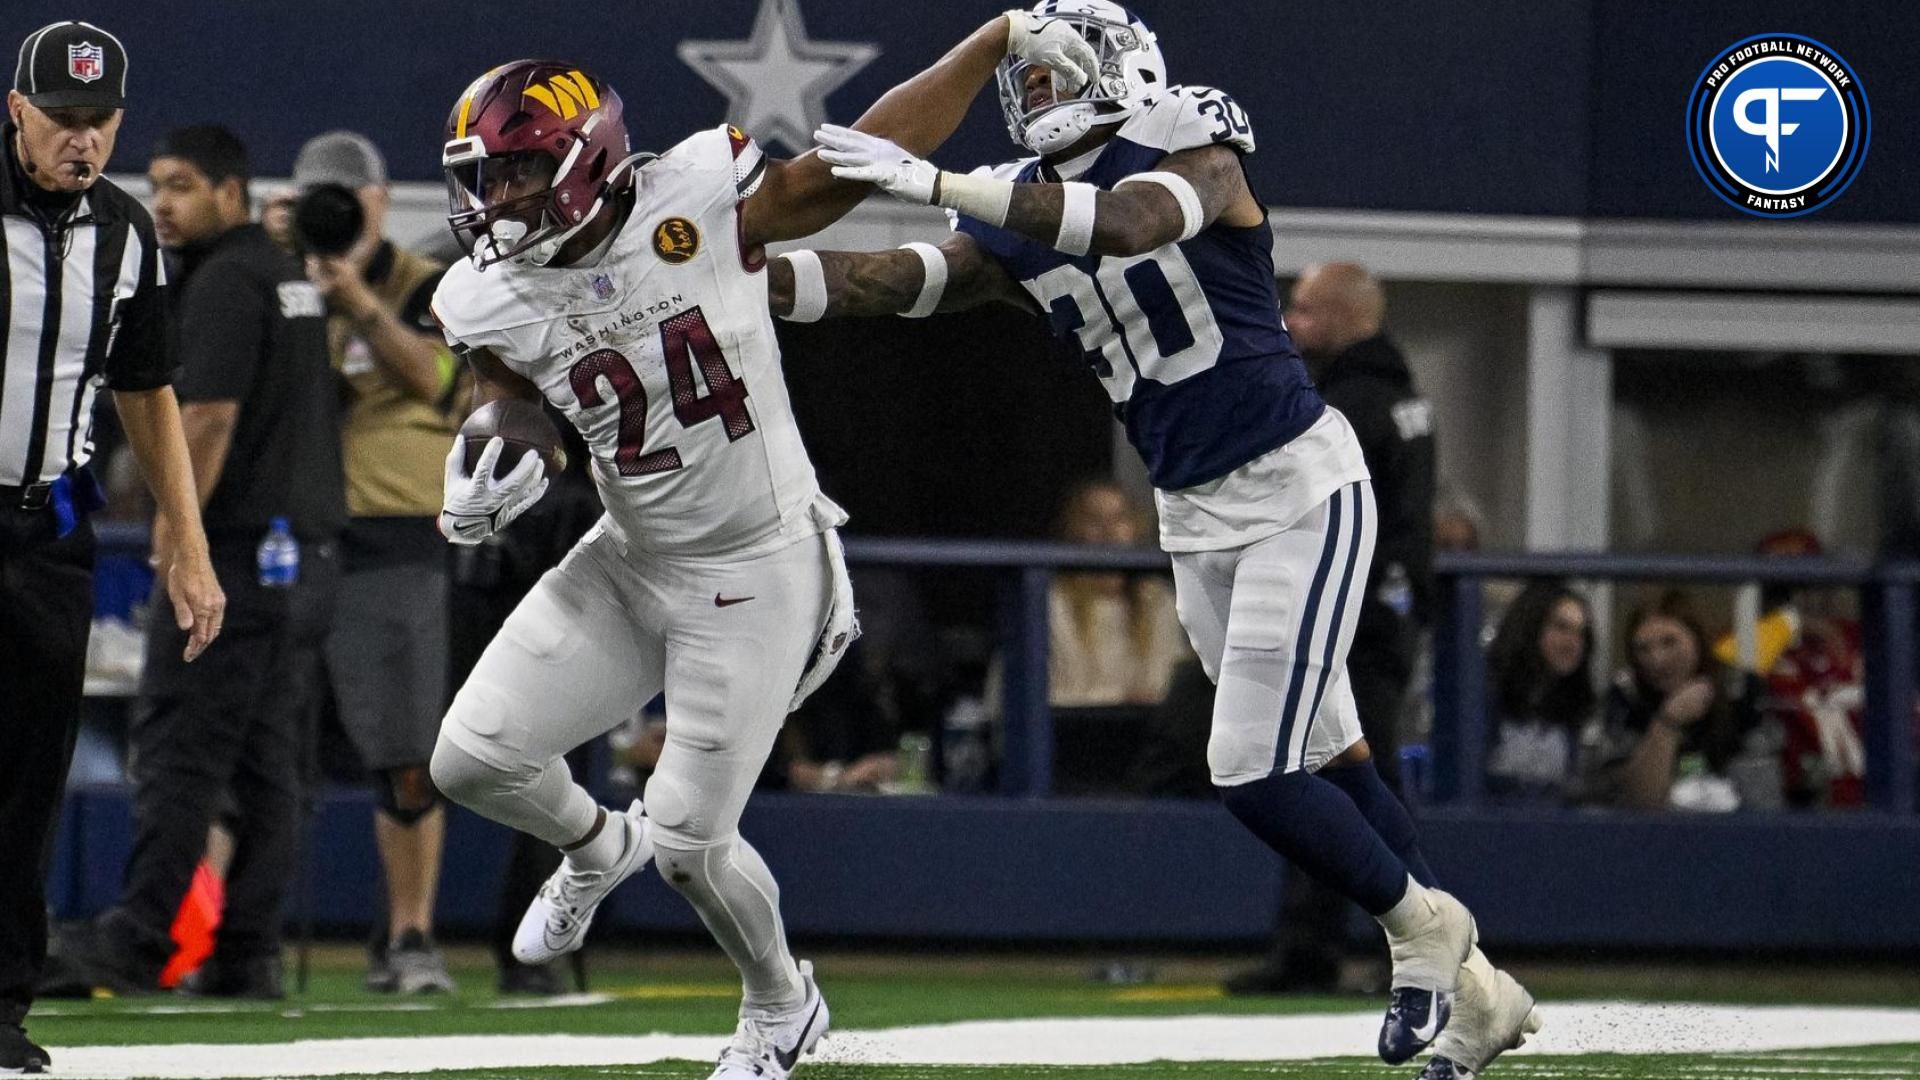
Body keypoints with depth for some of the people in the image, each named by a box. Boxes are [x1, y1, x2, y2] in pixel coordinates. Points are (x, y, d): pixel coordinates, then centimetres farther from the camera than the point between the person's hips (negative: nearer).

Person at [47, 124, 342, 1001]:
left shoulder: (223, 281, -10)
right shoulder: (292, 278, 19)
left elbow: (209, 417, -18)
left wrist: (172, 538, -17)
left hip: (234, 550, -9)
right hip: (308, 554, 9)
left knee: (179, 748, -9)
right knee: (269, 761, 7)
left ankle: (138, 943, -12)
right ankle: (248, 955, 6)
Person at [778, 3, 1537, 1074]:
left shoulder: (1193, 153, -13)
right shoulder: (1017, 231, 6)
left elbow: (1124, 224, -34)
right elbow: (882, 283, -3)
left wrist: (937, 184, -38)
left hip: (1300, 484, -7)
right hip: (1196, 515, 8)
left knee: (1253, 771, -12)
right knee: (1324, 760, 11)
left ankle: (1424, 927, 10)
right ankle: (1476, 992, 21)